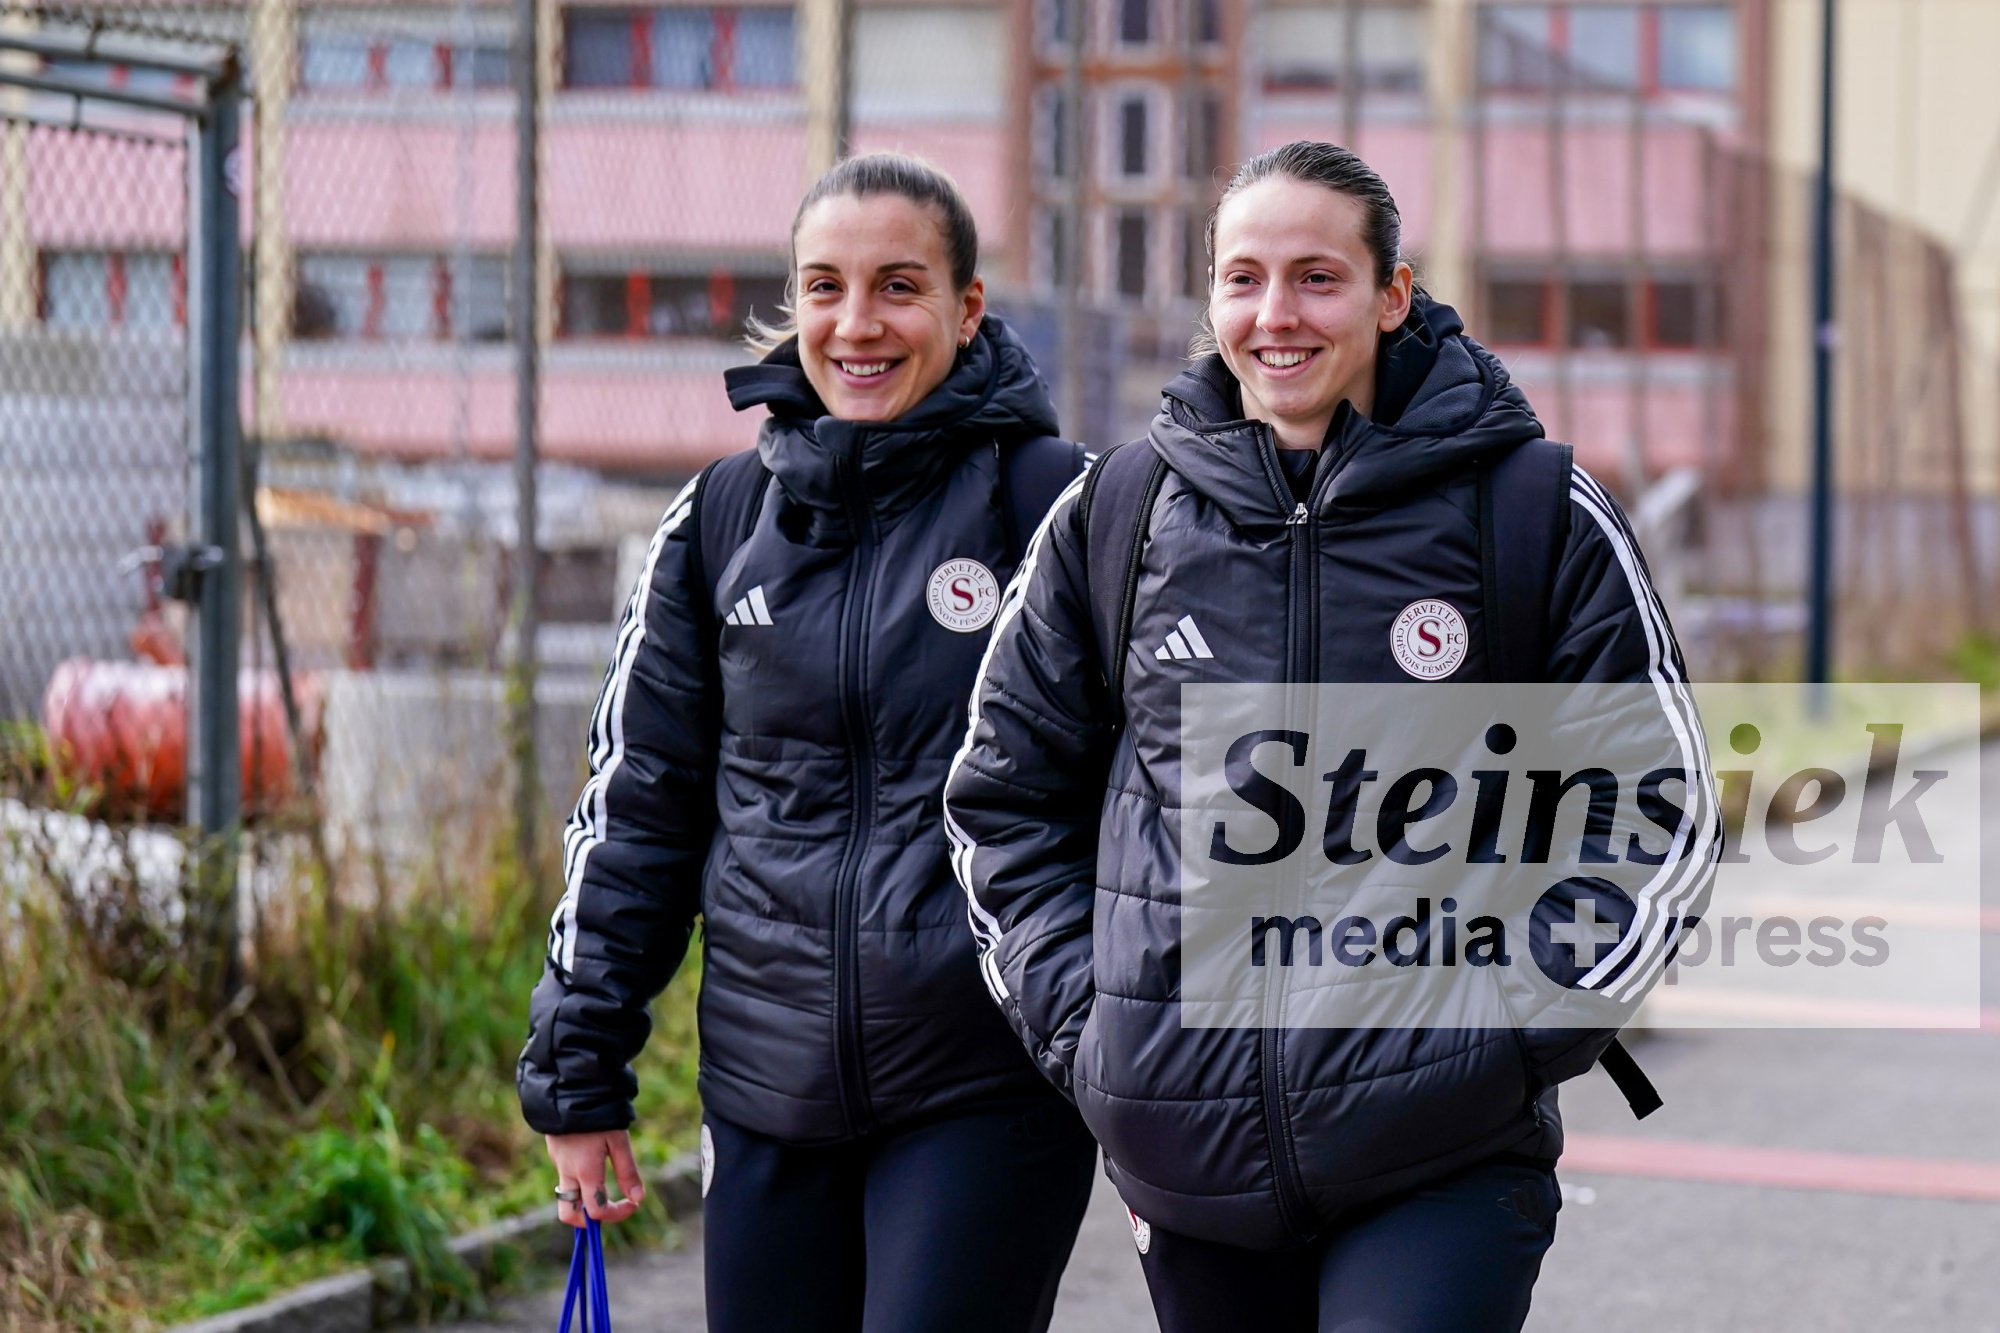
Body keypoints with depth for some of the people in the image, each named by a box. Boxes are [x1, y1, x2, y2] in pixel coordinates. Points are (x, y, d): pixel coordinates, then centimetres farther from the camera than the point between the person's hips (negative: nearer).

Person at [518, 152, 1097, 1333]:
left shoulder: (1056, 504, -3)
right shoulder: (725, 517, 8)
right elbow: (636, 800, 13)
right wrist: (579, 1070, 10)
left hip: (985, 1097, -4)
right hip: (768, 1092, 4)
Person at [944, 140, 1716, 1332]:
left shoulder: (1537, 512, -1)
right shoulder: (1114, 515, 6)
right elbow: (1006, 794, 14)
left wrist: (1524, 1023, -5)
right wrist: (1074, 1016, 3)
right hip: (1184, 1144, 3)